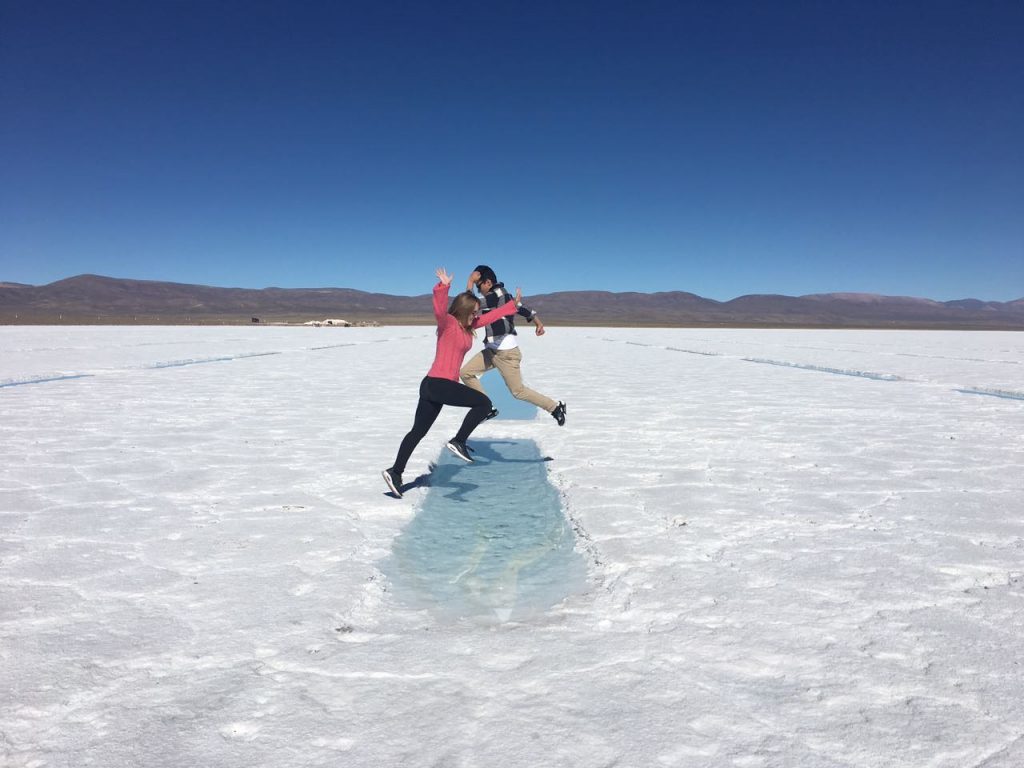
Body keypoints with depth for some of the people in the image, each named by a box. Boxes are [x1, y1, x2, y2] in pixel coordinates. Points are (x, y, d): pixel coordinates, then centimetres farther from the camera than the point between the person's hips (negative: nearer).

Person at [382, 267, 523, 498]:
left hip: (434, 385, 9)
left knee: (418, 431, 13)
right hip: (437, 384, -9)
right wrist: (443, 287, -47)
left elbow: (491, 316, 26)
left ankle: (395, 472, 18)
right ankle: (458, 441, -5)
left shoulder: (467, 326, 15)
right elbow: (439, 309, -30)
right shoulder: (448, 323, -8)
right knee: (484, 403, -8)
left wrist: (514, 304, 31)